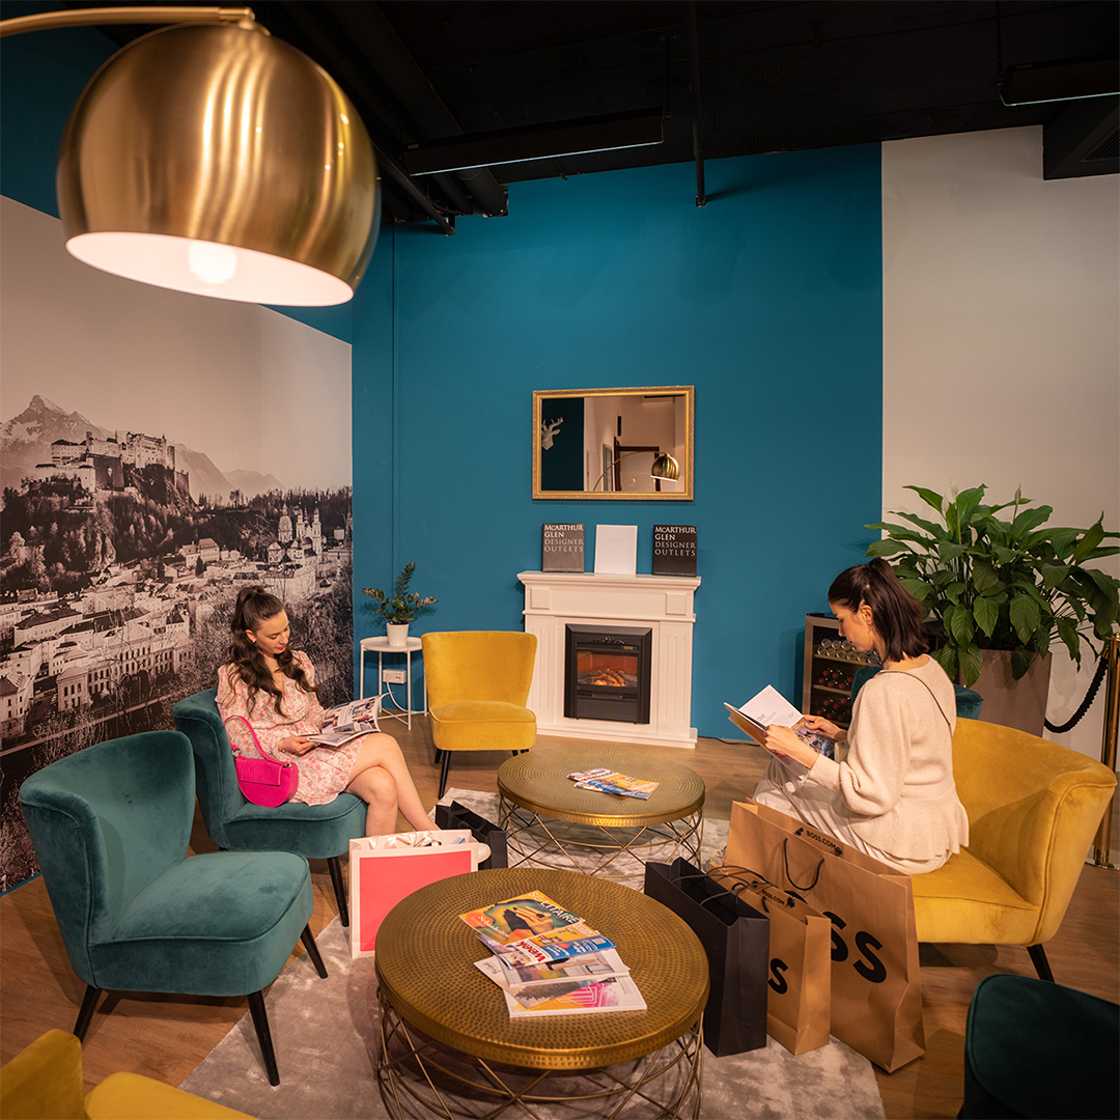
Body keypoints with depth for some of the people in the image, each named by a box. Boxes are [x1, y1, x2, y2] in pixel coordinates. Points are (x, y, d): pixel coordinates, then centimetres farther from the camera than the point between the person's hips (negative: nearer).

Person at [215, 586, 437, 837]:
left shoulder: (298, 661, 14)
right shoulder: (233, 677, -3)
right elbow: (239, 740, -5)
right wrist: (282, 745, -20)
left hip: (318, 750, 6)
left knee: (383, 787, -27)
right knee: (385, 745, -23)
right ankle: (428, 831, -14)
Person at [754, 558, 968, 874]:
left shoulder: (884, 692, -27)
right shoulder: (931, 668, 1)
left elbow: (873, 795, -25)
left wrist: (801, 751, -22)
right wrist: (840, 735, 10)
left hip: (901, 848, -8)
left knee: (780, 778, 7)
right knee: (784, 767, 14)